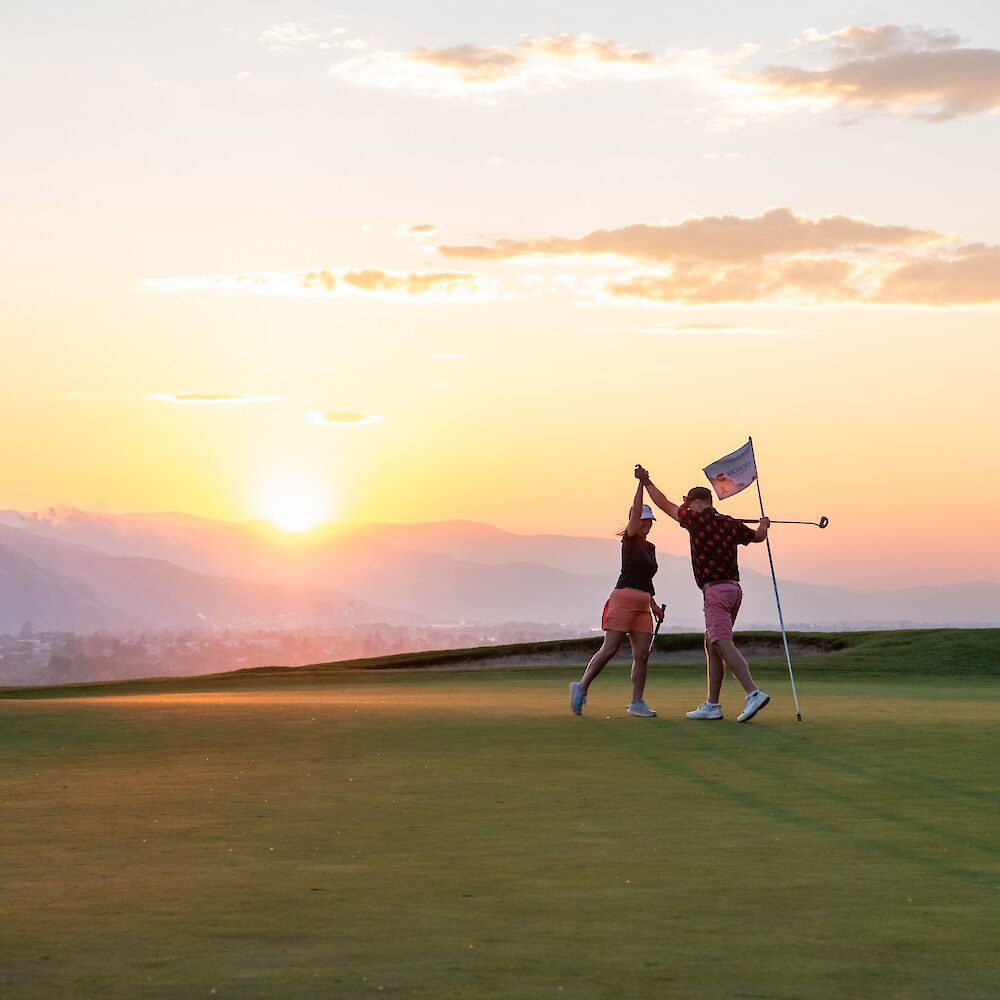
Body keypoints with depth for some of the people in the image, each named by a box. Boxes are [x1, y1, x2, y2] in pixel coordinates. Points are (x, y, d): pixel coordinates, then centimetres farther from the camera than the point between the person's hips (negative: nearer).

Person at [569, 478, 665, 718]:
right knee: (609, 650, -9)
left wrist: (654, 605, 22)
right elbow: (635, 511, -16)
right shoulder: (630, 539, -1)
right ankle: (581, 687, 4)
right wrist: (641, 484, -23)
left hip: (643, 605, 7)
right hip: (623, 599, -7)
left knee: (642, 654, -1)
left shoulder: (650, 547, 20)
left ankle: (636, 702, 2)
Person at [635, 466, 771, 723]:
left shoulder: (697, 520, -5)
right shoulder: (731, 524, 12)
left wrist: (646, 482, 16)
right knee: (711, 645, 14)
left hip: (715, 589, -8)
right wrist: (764, 525, 52)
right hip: (734, 588, 8)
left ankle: (753, 693, -30)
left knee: (722, 644, -16)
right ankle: (712, 705, 13)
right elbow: (758, 536, 29)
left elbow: (666, 505, 5)